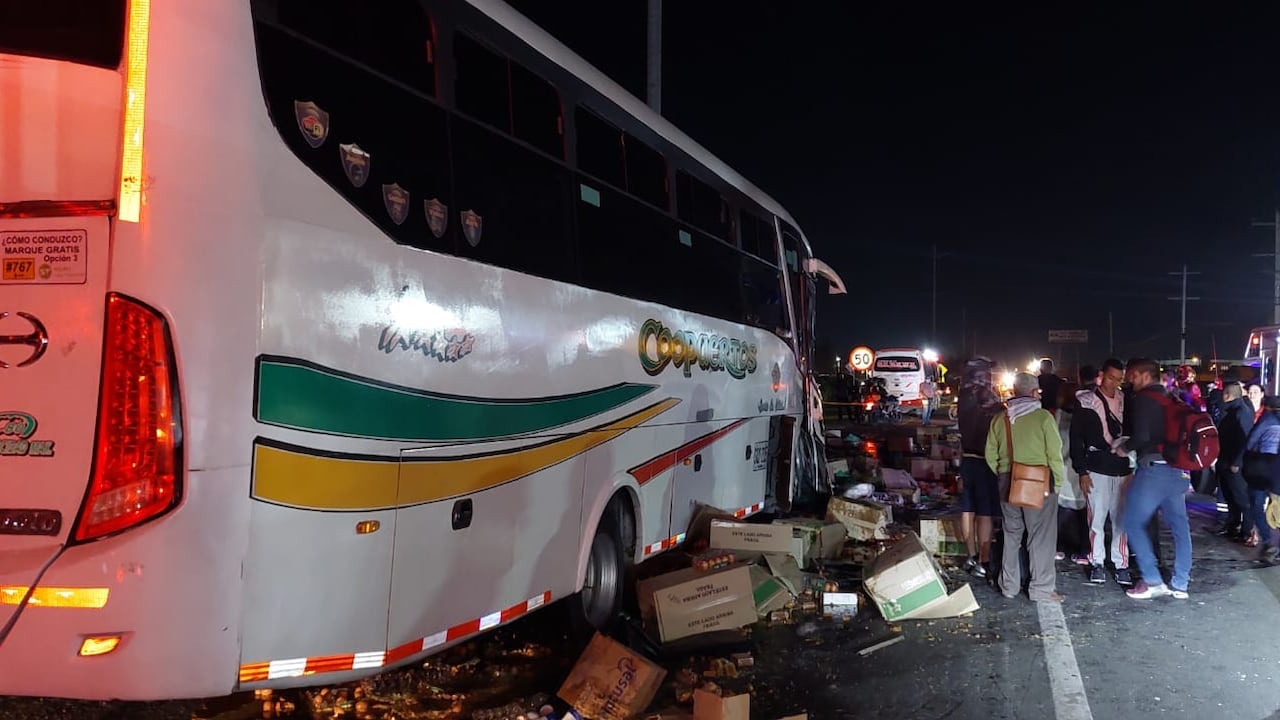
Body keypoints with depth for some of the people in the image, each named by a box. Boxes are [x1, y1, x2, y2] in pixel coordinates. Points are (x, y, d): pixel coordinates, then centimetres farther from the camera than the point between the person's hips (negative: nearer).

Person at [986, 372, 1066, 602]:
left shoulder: (1000, 419, 2)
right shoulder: (1043, 417, -10)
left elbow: (991, 456, 5)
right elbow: (1055, 454, -11)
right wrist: (1057, 481, 0)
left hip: (1008, 483, 4)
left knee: (1011, 535, 14)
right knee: (1041, 536, 3)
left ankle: (1009, 586, 20)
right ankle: (1042, 588, 6)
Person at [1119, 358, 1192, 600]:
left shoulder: (1144, 398, -7)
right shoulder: (1170, 399, 17)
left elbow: (1142, 435, -17)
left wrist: (1124, 448, -1)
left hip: (1154, 467, -8)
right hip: (1176, 468, 8)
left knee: (1134, 522, -1)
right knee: (1179, 525, 9)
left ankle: (1153, 581, -3)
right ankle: (1180, 584, 13)